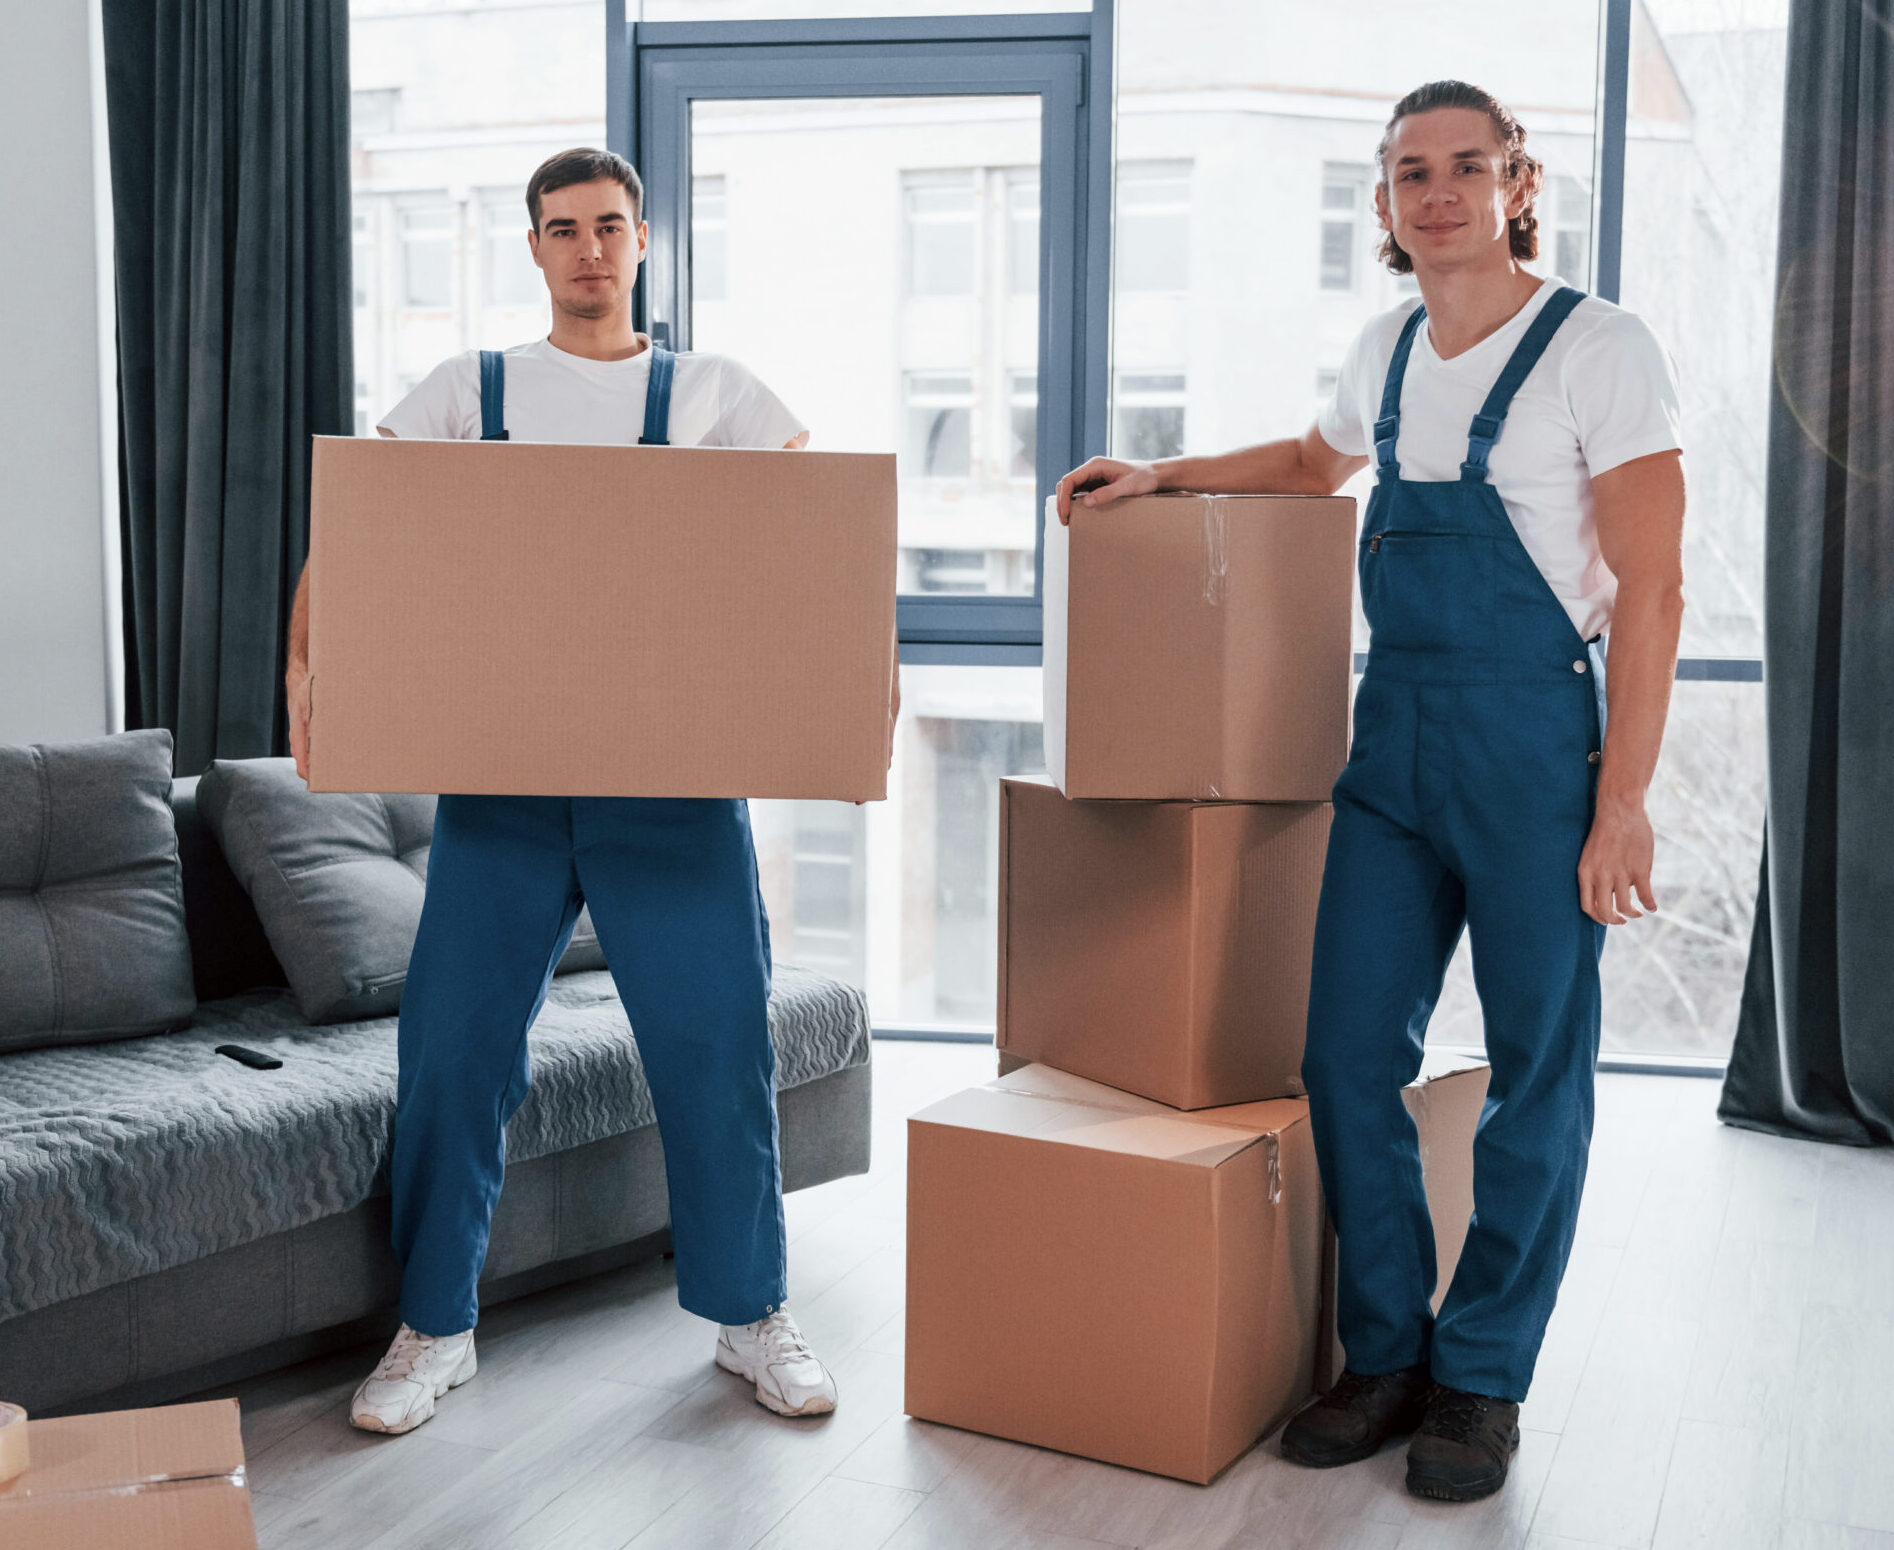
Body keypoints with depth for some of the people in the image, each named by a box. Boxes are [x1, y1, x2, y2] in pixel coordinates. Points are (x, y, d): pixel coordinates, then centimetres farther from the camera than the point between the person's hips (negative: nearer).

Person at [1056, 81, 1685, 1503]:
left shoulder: (1601, 350, -7)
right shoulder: (1388, 352, 12)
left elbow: (1650, 591, -11)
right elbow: (1317, 461, 35)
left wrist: (1621, 802, -16)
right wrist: (1161, 475, 25)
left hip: (1536, 744, -6)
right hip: (1392, 744, 6)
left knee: (1535, 1076, 3)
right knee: (1349, 1056, 5)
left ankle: (1483, 1380, 17)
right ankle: (1388, 1356, 20)